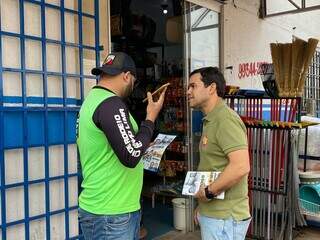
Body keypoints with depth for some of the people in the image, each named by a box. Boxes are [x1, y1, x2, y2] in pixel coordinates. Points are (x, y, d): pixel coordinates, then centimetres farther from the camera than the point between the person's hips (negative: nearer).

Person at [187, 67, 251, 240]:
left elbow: (241, 166, -29)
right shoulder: (210, 120, 13)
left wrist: (208, 192, -18)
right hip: (211, 212, 9)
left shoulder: (225, 119, -19)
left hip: (224, 217, -9)